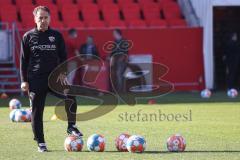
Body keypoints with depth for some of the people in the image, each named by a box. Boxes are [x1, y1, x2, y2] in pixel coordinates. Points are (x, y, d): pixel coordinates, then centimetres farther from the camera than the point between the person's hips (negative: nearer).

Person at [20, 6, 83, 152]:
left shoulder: (56, 36, 8)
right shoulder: (28, 37, 5)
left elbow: (63, 56, 10)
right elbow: (23, 60, 7)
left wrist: (63, 73, -5)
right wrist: (24, 80, 1)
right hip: (35, 79, 0)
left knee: (70, 97, -23)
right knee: (37, 111, 0)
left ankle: (71, 126, -5)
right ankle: (40, 143, 9)